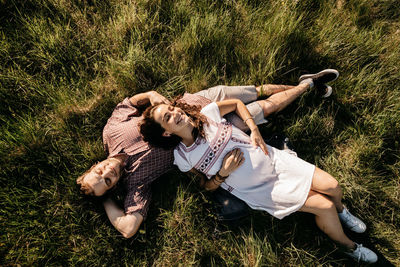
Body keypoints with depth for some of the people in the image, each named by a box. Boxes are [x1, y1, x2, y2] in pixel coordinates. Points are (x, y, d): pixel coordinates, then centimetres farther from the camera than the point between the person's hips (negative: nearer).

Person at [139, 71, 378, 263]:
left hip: (271, 159, 4)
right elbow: (208, 186, 1)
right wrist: (223, 173, -19)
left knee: (332, 186, -3)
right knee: (324, 207, -9)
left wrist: (254, 129, -2)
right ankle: (348, 247, 23)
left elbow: (236, 103, 11)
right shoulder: (183, 157, -10)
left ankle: (341, 211, 35)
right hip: (258, 190, -3)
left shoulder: (206, 114, -6)